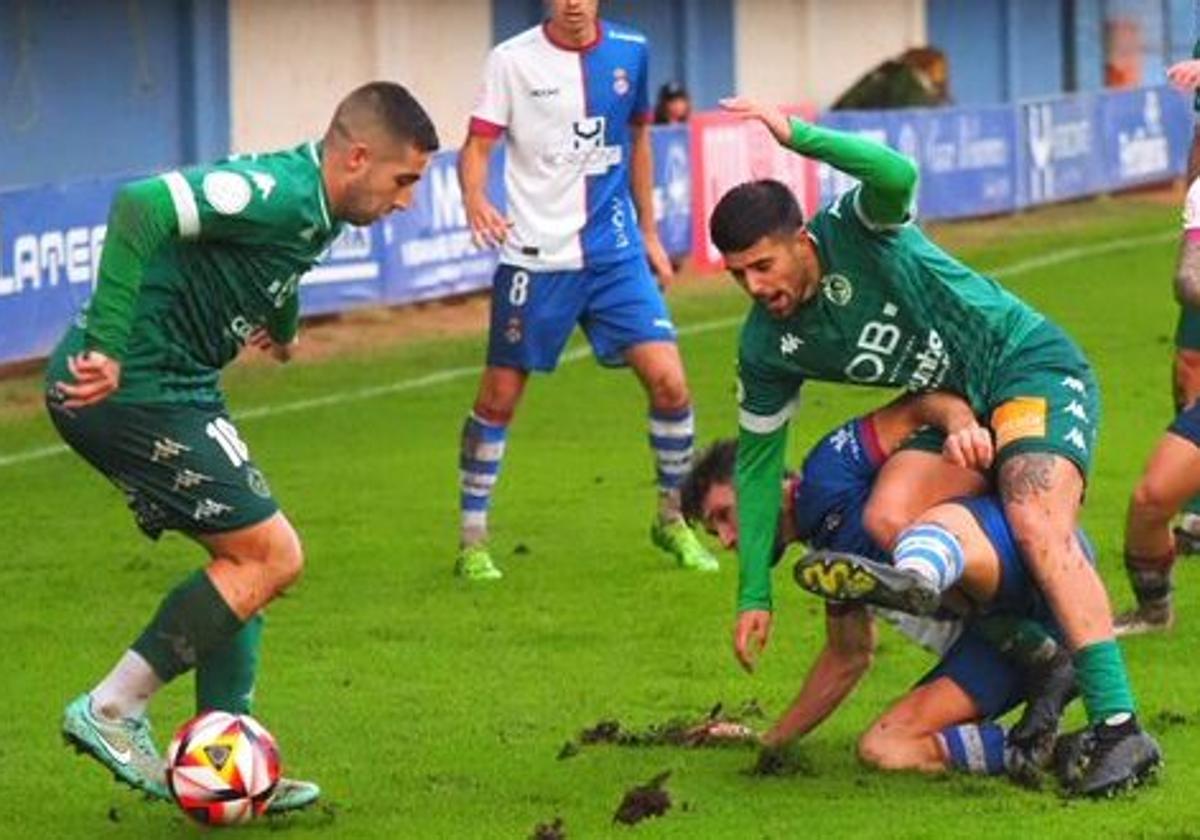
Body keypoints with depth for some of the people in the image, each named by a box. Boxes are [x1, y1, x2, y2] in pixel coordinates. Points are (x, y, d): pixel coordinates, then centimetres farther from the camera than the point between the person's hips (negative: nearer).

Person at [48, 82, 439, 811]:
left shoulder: (314, 209, 13)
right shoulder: (280, 195, -19)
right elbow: (142, 208, -32)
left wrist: (283, 329, 60)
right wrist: (110, 350, -35)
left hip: (172, 390, 10)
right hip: (131, 389, -10)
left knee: (246, 561, 14)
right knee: (272, 557, -7)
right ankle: (112, 711, -2)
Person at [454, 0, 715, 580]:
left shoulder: (630, 53, 5)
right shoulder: (513, 60, -5)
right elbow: (477, 145, -7)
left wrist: (648, 232, 21)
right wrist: (474, 199, -29)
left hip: (614, 254, 2)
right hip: (535, 256, -2)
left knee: (668, 380, -9)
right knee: (498, 398, 1)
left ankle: (672, 520, 11)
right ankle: (472, 541, 16)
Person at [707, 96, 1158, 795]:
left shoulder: (855, 232, -17)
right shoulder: (768, 348, -2)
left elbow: (898, 174, -41)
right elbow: (757, 461, 6)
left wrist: (797, 135, -41)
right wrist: (755, 594, 4)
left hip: (1030, 364, -7)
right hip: (954, 406, 7)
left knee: (1037, 526, -27)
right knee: (888, 520, -19)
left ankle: (1119, 726, -34)